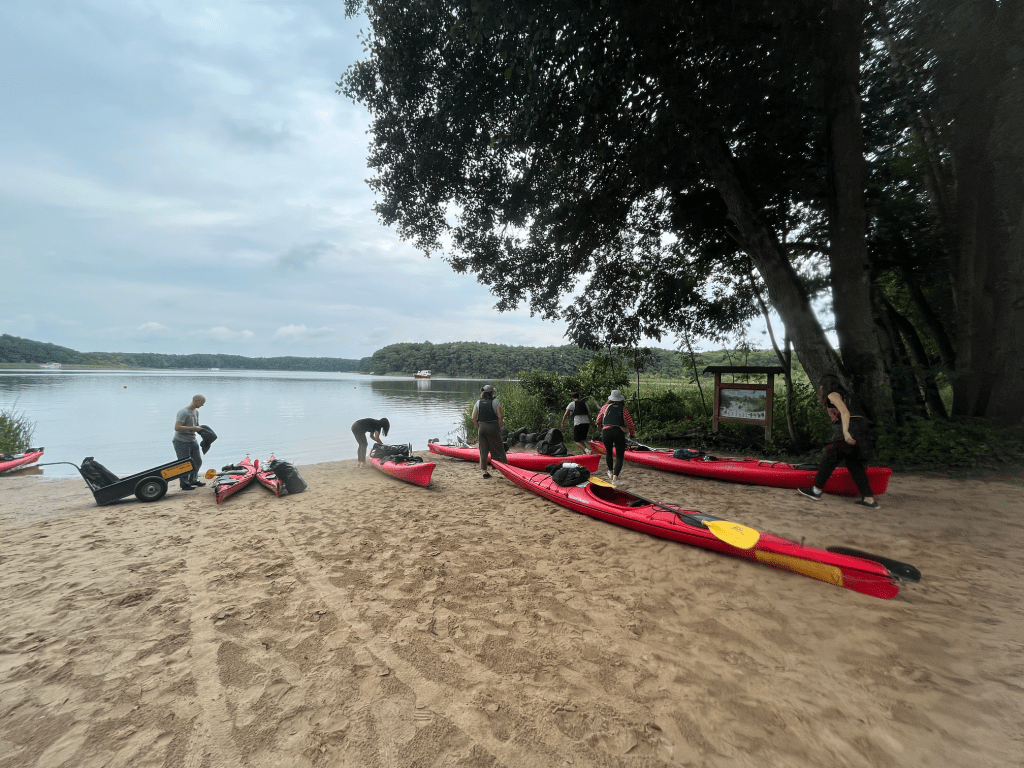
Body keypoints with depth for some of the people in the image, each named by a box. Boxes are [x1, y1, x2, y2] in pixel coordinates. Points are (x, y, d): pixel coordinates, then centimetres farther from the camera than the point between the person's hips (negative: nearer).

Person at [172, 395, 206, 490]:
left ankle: (193, 480, 30)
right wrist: (193, 428, -27)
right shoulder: (183, 412, -18)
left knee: (198, 461, 14)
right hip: (181, 442, -9)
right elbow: (177, 427, -27)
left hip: (192, 441, 9)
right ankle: (184, 484, 12)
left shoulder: (196, 411, 11)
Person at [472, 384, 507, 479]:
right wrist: (500, 428, 0)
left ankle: (484, 470, 13)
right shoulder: (495, 401, -3)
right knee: (498, 448, 4)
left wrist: (478, 428, 13)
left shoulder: (478, 402, 7)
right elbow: (500, 417, -9)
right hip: (493, 427, -3)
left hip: (482, 428, 3)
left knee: (483, 450, 9)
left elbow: (474, 418, 4)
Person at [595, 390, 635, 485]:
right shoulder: (624, 409, 10)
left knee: (608, 452, 25)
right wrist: (632, 433, 31)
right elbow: (630, 422, 14)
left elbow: (599, 417, 28)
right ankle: (615, 478, -11)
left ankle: (611, 473, 36)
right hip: (619, 433, -1)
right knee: (619, 457, 4)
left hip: (606, 432, 1)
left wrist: (598, 424, 50)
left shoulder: (606, 407, 13)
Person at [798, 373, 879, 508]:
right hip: (860, 431, 9)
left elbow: (845, 412, -14)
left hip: (849, 430, -9)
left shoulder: (832, 395, 0)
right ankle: (869, 498, 6)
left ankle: (816, 491, 6)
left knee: (829, 459, -1)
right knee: (854, 464, 11)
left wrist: (845, 432, -24)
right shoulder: (844, 395, 27)